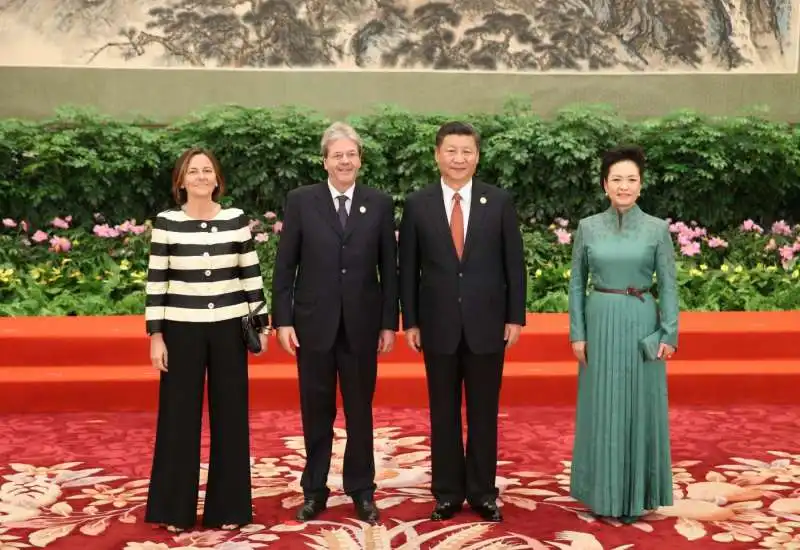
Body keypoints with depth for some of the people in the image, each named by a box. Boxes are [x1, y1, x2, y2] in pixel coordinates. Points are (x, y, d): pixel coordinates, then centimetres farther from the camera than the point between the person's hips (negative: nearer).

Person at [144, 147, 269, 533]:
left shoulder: (237, 220, 1)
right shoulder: (166, 223, -3)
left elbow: (251, 275, 6)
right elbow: (155, 282, -1)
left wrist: (262, 324, 4)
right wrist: (155, 335, -5)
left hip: (229, 329, 1)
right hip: (182, 329, -1)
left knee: (230, 416, 7)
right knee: (179, 416, 5)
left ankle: (227, 507, 20)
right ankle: (175, 508, 19)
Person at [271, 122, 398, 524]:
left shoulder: (380, 204, 3)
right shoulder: (300, 201, 0)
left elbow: (389, 269, 3)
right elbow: (284, 267, 0)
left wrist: (389, 322, 1)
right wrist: (282, 320, -5)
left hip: (362, 324, 1)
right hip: (313, 323, 0)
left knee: (360, 412, 10)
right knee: (316, 413, 10)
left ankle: (362, 491, 23)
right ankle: (314, 491, 23)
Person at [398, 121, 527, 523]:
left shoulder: (499, 201, 0)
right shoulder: (417, 204, 0)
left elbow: (514, 262, 2)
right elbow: (408, 268, 3)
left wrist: (515, 317, -1)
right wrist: (410, 321, 0)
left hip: (487, 324, 0)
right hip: (439, 325, 0)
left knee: (483, 413, 9)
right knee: (444, 414, 9)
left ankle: (482, 492, 21)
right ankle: (447, 493, 21)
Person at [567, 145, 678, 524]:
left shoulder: (657, 229, -1)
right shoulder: (588, 227, 2)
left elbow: (668, 286, 0)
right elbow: (576, 284, 4)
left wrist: (669, 333, -6)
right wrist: (577, 333, -1)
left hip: (641, 324, -1)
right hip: (600, 323, 1)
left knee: (640, 406, 5)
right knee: (602, 407, 7)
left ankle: (637, 493, 19)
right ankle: (604, 492, 20)